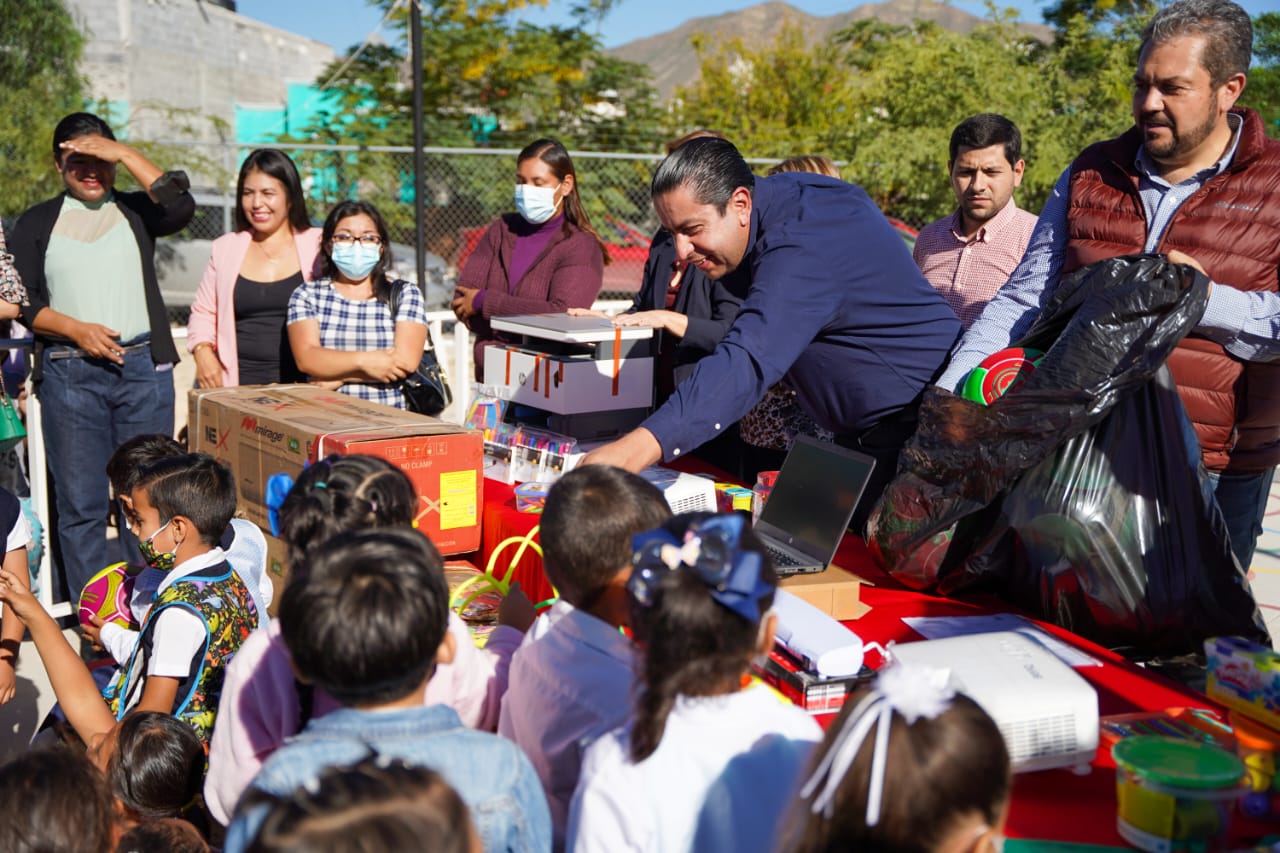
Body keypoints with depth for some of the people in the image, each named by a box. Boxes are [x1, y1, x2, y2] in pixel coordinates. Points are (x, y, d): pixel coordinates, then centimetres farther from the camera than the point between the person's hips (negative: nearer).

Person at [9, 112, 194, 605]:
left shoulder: (136, 211, 12)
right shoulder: (37, 223, 12)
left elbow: (182, 206, -10)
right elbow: (22, 303, 5)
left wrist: (124, 153, -9)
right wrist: (77, 330, -11)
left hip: (143, 366, 0)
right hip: (69, 373, 0)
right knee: (80, 503, 0)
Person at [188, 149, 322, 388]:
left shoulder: (318, 247, 4)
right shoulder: (225, 248, 14)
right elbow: (203, 312, 20)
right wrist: (202, 351, 1)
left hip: (301, 384, -2)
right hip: (239, 385, 2)